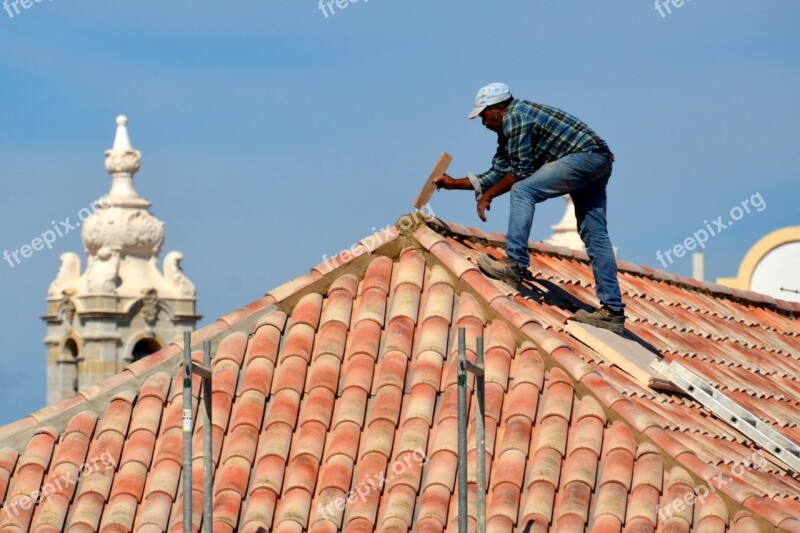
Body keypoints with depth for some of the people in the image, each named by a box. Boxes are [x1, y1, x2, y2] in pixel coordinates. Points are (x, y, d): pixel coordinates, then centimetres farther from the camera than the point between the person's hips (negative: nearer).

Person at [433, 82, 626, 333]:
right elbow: (498, 172, 27)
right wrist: (455, 183, 29)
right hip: (600, 162, 10)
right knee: (595, 235, 6)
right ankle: (613, 310, 2)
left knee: (522, 192, -13)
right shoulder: (508, 129, 23)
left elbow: (521, 170, -10)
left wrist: (488, 195, 0)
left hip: (584, 155, -10)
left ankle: (515, 265, -20)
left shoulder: (514, 116, -7)